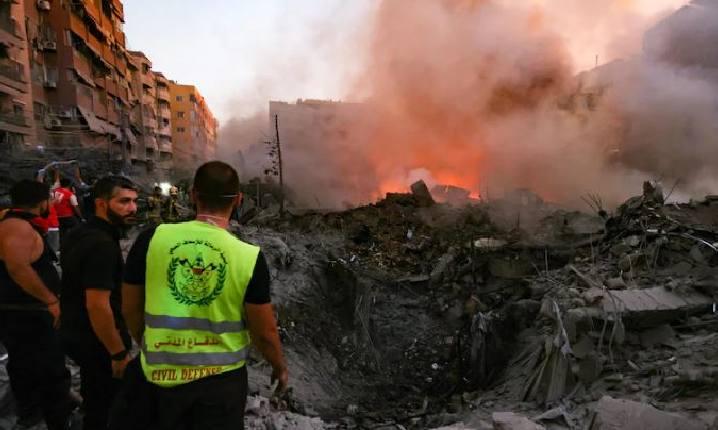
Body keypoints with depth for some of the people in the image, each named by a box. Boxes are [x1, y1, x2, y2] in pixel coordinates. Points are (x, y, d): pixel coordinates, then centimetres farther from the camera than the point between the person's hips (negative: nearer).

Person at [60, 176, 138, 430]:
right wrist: (119, 353, -22)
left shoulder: (81, 234, 5)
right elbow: (97, 305, -30)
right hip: (96, 342, -9)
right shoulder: (102, 244, -27)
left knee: (95, 400, 27)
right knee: (106, 407, 9)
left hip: (77, 333, 9)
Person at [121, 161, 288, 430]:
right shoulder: (250, 257, -17)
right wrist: (280, 367, 10)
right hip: (222, 378, -2)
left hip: (163, 375, 2)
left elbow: (131, 309, 1)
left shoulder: (152, 239, -12)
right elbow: (264, 332, -10)